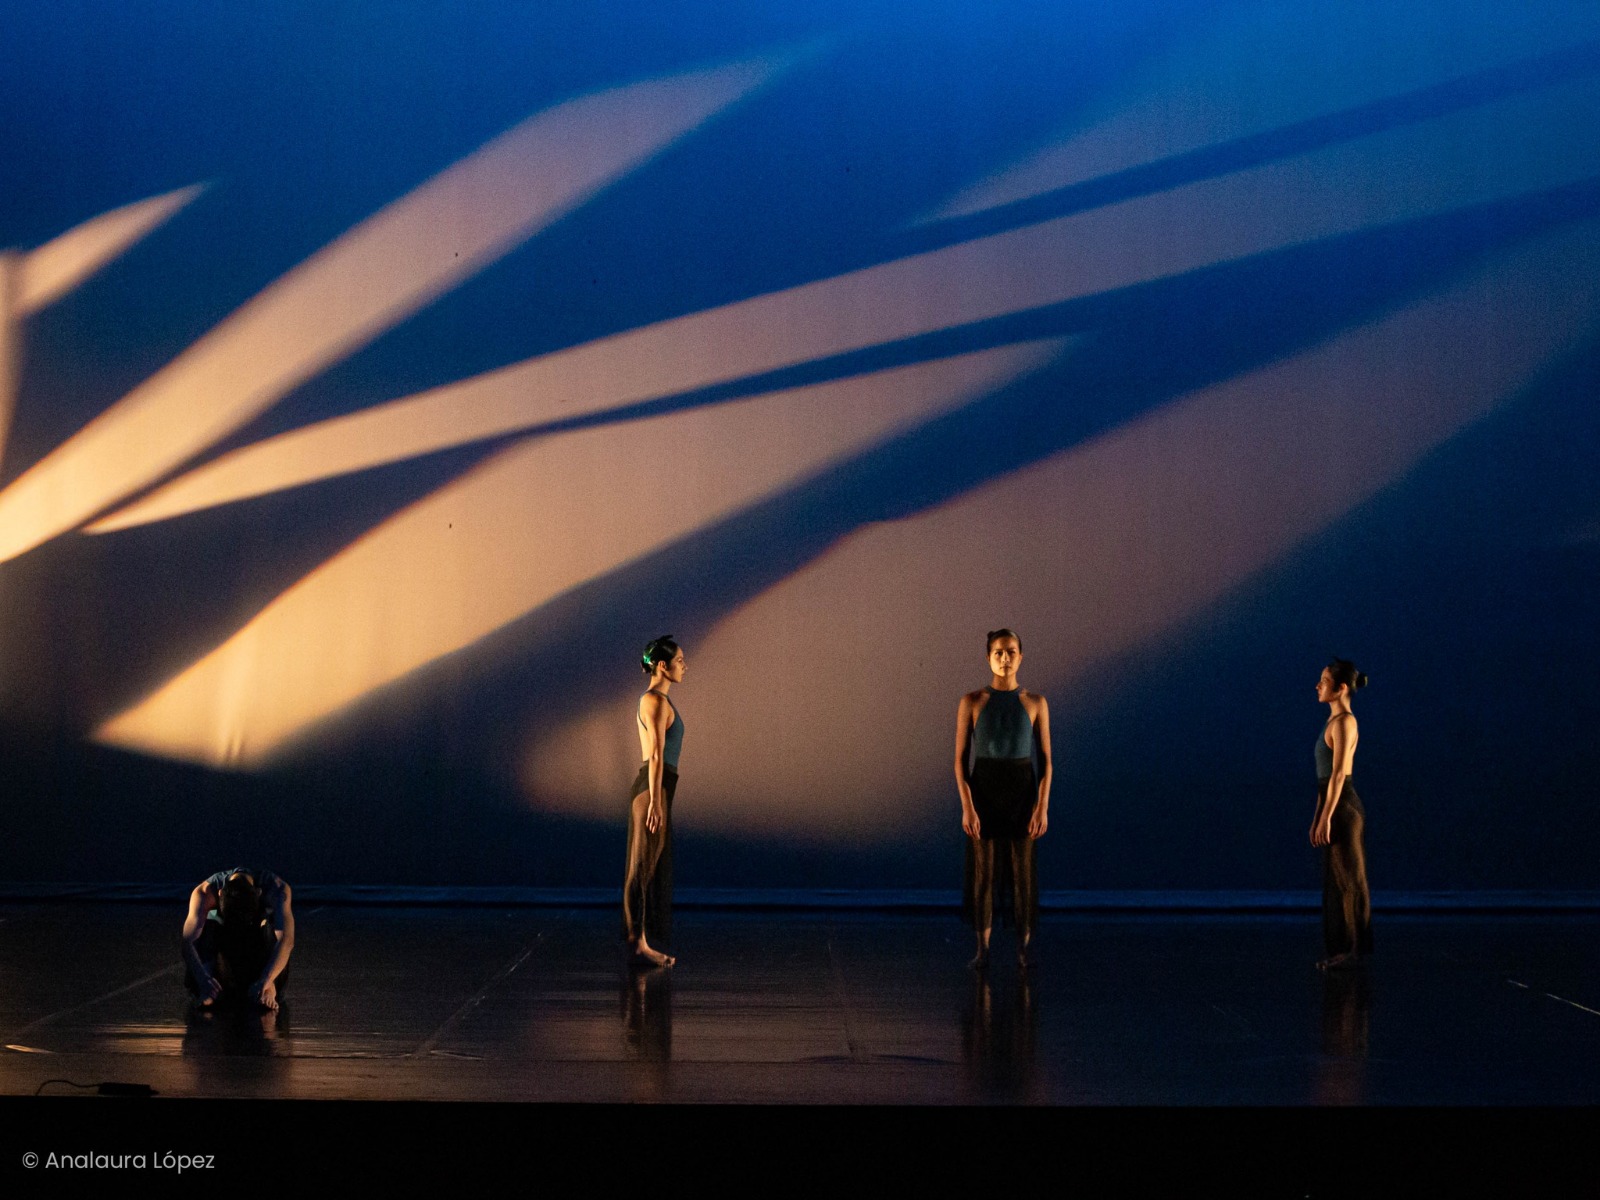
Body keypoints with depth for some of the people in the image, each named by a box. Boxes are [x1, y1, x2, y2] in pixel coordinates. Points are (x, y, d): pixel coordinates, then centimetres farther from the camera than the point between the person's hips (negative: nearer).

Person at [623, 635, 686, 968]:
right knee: (647, 870, -6)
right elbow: (656, 755, -19)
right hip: (653, 789, -10)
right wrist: (655, 802, -22)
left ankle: (640, 943, 14)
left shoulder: (655, 700, 17)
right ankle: (639, 944, -3)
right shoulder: (657, 701, -14)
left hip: (654, 789, 10)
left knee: (651, 871, 11)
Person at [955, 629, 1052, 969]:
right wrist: (967, 808, -12)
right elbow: (960, 759, -3)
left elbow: (1046, 760, 1)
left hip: (1022, 792, 0)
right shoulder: (971, 702, -2)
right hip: (983, 791, 0)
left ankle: (1023, 949, 13)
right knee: (983, 870, 2)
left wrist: (1043, 807, -8)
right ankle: (982, 950, 13)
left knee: (1023, 871, 2)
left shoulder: (1035, 703, 1)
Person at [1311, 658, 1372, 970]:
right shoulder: (1335, 721, 15)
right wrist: (1317, 817, 20)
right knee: (1337, 882, 12)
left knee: (1349, 882, -2)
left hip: (1342, 809, -10)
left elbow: (1338, 774, -20)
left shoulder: (1344, 722, -16)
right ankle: (1346, 948, 16)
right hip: (1335, 807, 10)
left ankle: (1357, 950, 4)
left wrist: (1325, 819, -21)